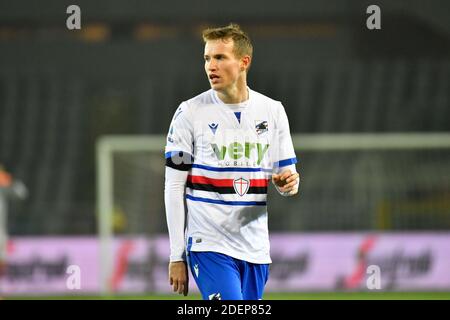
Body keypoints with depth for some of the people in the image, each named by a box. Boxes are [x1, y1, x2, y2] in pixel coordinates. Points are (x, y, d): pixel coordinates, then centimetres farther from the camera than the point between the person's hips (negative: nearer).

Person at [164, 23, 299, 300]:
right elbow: (174, 188, -2)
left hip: (255, 247, 4)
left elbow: (287, 172, 12)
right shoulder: (190, 113, -3)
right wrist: (177, 256, -6)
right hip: (209, 245, -4)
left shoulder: (272, 111, 7)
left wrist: (288, 183, -14)